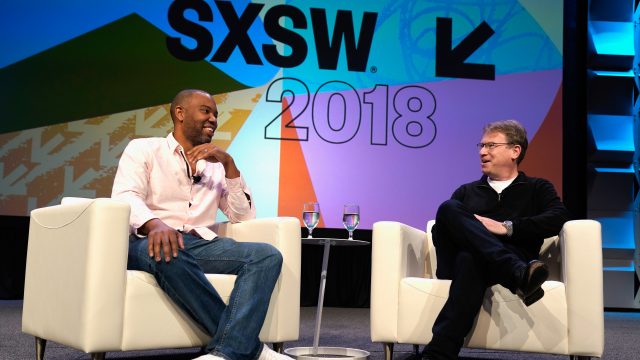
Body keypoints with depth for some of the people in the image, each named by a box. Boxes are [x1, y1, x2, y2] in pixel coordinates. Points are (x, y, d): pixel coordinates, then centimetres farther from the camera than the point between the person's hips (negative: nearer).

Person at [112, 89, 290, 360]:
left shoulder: (216, 165, 24)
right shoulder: (143, 148, 11)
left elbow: (244, 216, 15)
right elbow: (125, 197, -8)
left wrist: (229, 163, 3)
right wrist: (154, 224, -31)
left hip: (202, 244, 4)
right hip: (150, 242, -4)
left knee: (268, 255, -22)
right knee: (168, 252, -40)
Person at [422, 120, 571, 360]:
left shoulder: (537, 189, 25)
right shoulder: (466, 191, 34)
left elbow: (559, 218, 1)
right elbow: (439, 231, 19)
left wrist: (506, 227, -10)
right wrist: (462, 229, -7)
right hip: (456, 263, 4)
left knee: (471, 259, -41)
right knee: (448, 208, -28)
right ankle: (518, 274, -48)